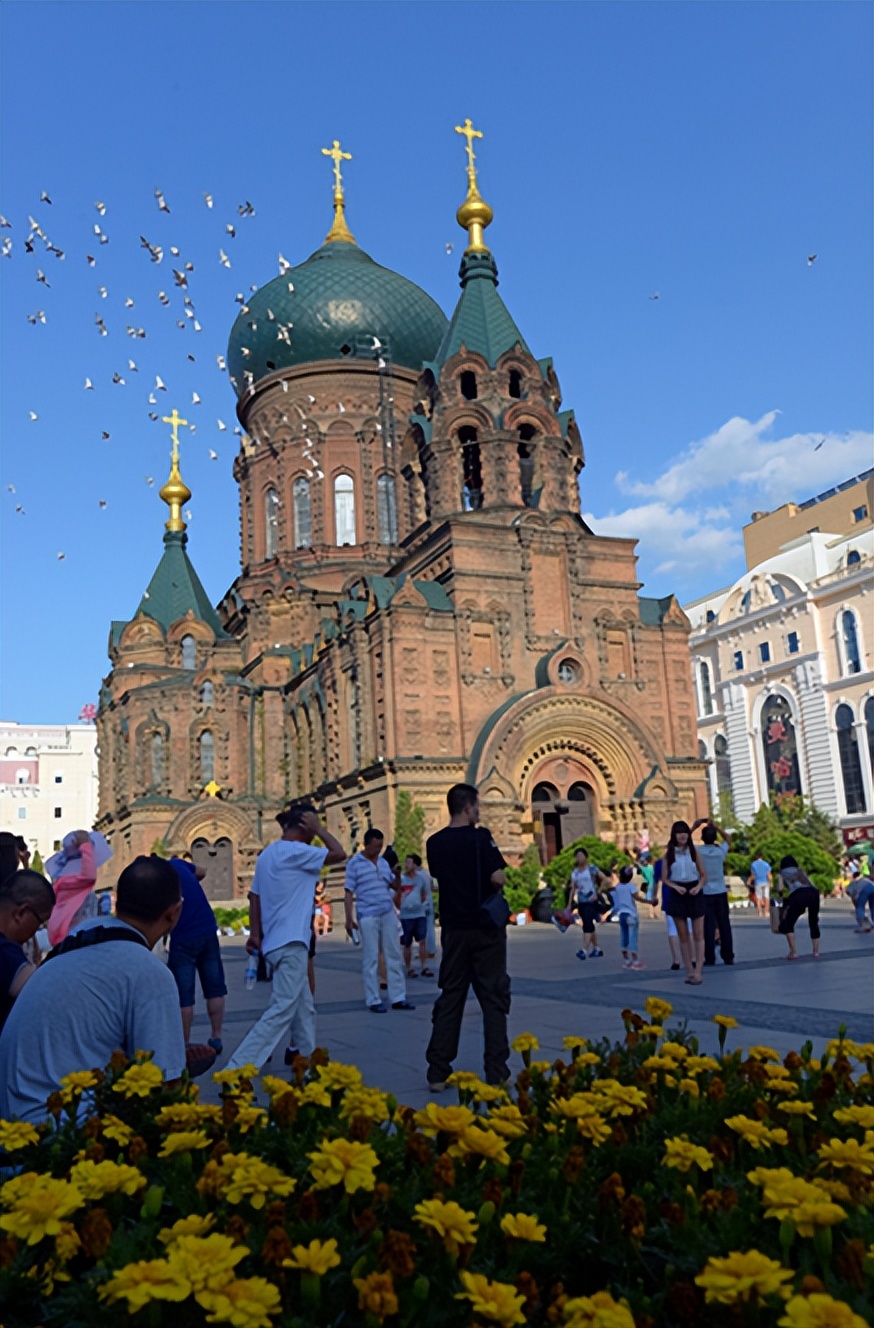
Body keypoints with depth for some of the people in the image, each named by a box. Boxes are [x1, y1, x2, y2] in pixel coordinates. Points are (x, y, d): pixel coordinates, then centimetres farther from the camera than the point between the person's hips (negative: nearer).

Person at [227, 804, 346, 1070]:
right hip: (290, 944, -10)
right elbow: (339, 854, -12)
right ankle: (237, 1069, -15)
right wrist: (319, 828, -4)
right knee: (281, 1012, -10)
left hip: (276, 942, 10)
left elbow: (254, 897, 12)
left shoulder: (267, 854, 13)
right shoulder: (295, 851, -13)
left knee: (305, 1008, 19)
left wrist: (255, 934, 10)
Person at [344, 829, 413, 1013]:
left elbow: (395, 887, 16)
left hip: (388, 914, 6)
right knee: (371, 958, -1)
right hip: (368, 916, -6)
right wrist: (349, 919, -9)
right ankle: (373, 1000, 6)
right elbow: (348, 893, -4)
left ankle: (398, 998, 13)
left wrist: (397, 875, -5)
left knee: (394, 955, 7)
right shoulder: (354, 863, -3)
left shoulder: (384, 862, 12)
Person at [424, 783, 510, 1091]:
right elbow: (498, 878, -18)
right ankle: (497, 1074, 4)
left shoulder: (435, 843, 3)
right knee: (493, 999, 4)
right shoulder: (480, 836, -12)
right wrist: (495, 892, 2)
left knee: (449, 998, 10)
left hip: (454, 929, 4)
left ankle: (438, 1073, 10)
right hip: (486, 927, -4)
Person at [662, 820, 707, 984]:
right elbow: (664, 878, 1)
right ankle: (689, 971, 13)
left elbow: (704, 875, 4)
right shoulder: (669, 854, 2)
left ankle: (698, 972, -5)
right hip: (677, 894, 1)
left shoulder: (694, 851, 2)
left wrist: (698, 887, -15)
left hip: (695, 893, 0)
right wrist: (676, 887, -16)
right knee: (683, 935, 6)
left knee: (698, 934, -5)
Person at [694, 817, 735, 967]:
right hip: (721, 893, 2)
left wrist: (694, 827, 2)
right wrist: (715, 826, 12)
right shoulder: (721, 850, -2)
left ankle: (710, 959, -2)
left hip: (705, 894, -2)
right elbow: (728, 837, 17)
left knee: (708, 926, -1)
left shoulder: (698, 851, -10)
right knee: (724, 925, 9)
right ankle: (728, 957, 13)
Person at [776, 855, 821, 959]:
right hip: (814, 893, 4)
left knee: (788, 924, 8)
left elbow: (781, 889, 13)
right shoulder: (802, 871, 35)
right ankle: (816, 952, 19)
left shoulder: (783, 873, 25)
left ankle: (793, 952, -2)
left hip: (799, 895, -4)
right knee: (814, 923, 23)